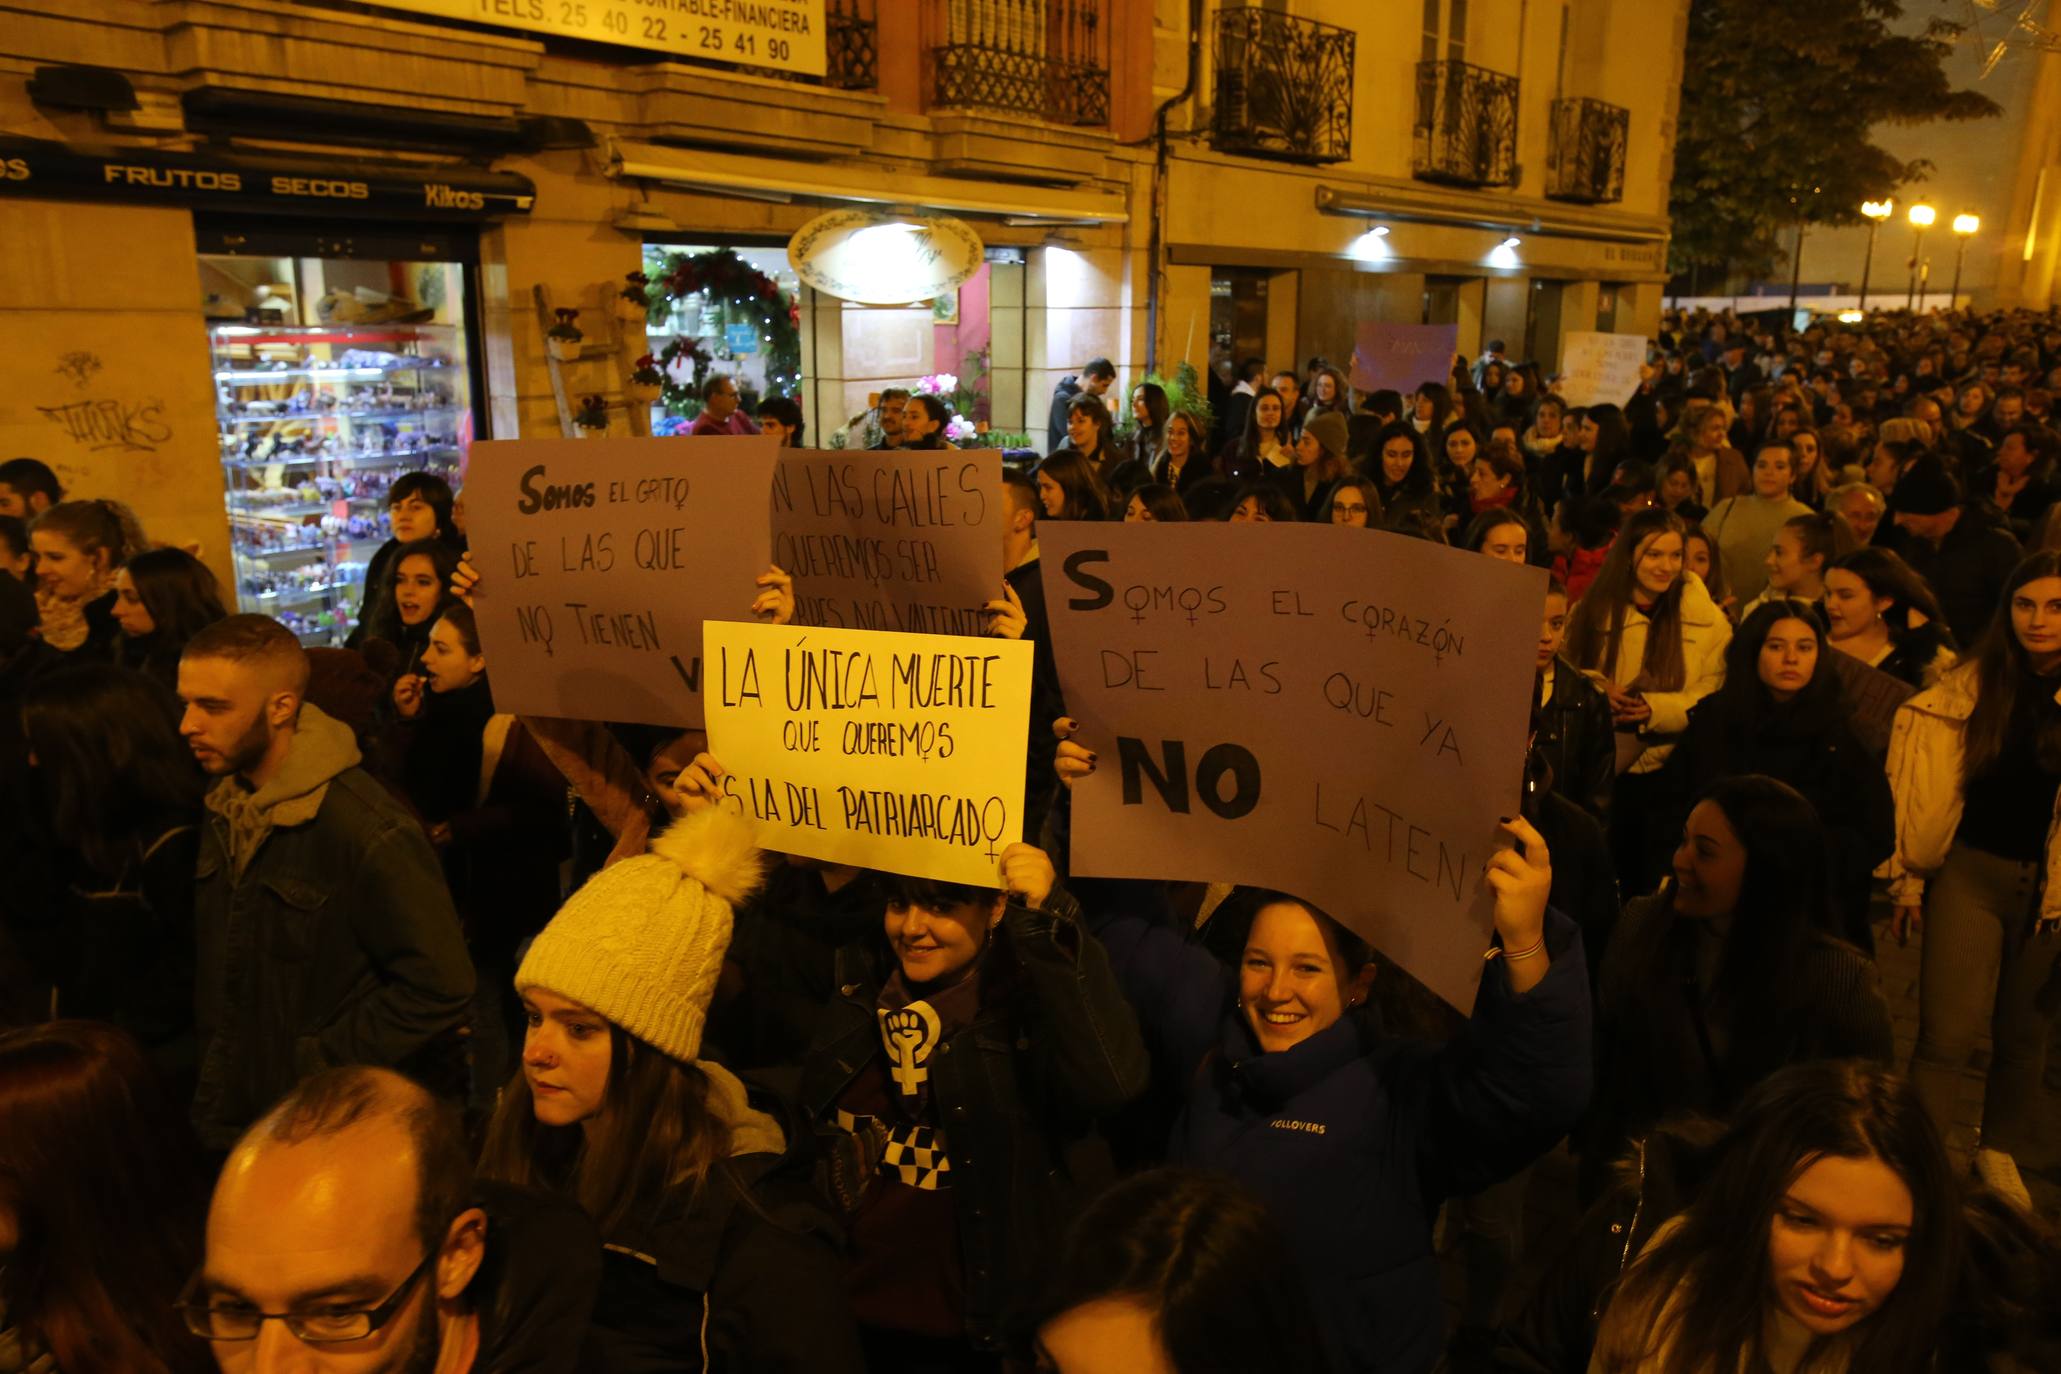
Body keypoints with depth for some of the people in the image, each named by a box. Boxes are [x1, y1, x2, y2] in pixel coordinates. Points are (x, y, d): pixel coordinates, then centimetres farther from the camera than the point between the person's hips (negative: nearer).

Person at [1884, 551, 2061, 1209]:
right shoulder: (1973, 685, -4)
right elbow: (1933, 790, 1)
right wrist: (1908, 879, 2)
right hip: (1972, 873, -1)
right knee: (1946, 1034, -5)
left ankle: (1998, 1153, 38)